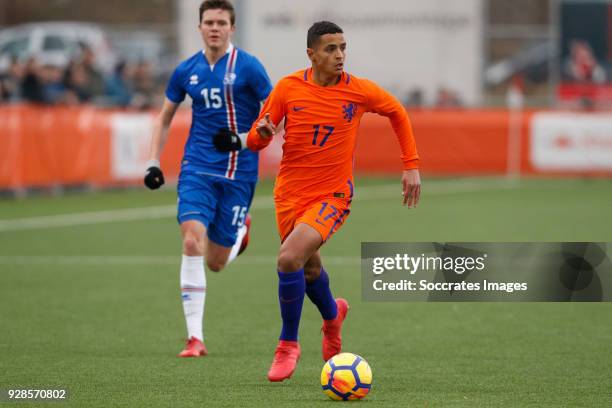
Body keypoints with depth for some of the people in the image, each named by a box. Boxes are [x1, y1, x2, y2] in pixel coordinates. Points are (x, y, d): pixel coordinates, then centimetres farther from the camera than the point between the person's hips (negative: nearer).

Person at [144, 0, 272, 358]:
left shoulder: (248, 67, -6)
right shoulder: (187, 71, 5)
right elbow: (165, 118, 19)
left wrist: (243, 138, -21)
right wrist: (154, 162, 11)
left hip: (238, 172, -2)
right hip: (197, 168, 2)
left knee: (216, 263, 3)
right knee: (192, 241, -18)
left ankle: (240, 230, 40)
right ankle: (195, 338, -15)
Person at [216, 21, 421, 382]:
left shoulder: (360, 91, -8)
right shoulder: (289, 88, -6)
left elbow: (397, 113, 11)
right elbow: (254, 141, 1)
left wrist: (412, 166, 7)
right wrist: (262, 133, -23)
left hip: (333, 196, -3)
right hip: (290, 193, 3)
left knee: (289, 259, -24)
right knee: (309, 268, 19)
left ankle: (288, 344, -5)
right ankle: (333, 314, 55)